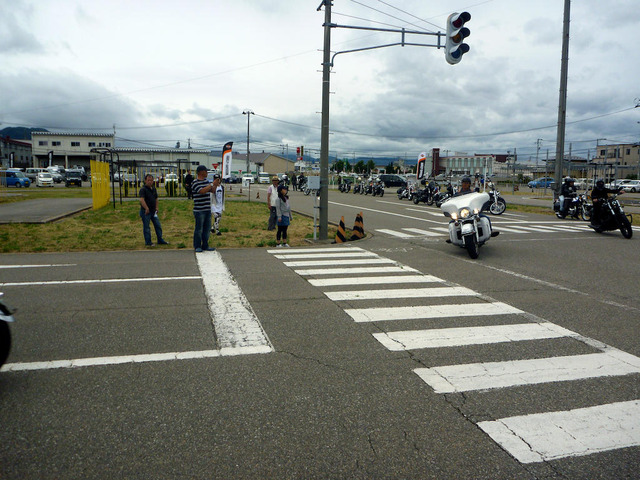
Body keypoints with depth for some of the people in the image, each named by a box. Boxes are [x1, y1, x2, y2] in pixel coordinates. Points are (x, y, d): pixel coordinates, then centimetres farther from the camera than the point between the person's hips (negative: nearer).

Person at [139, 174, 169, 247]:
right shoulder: (143, 189, -13)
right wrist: (146, 208, -31)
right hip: (145, 211, -7)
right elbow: (142, 200, -25)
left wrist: (156, 208, 13)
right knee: (146, 227, 2)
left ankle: (160, 240, 21)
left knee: (158, 226, 11)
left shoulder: (154, 189, 11)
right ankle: (148, 242, 11)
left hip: (153, 211, 7)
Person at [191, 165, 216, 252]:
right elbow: (202, 191, -22)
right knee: (199, 229, -1)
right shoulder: (195, 183, -10)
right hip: (199, 210, -8)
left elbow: (212, 190, 21)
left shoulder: (206, 181, 14)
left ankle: (205, 246, 19)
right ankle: (197, 246, 8)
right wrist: (212, 184, -17)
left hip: (208, 209, 8)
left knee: (207, 229, 10)